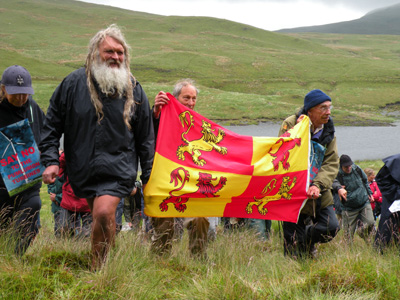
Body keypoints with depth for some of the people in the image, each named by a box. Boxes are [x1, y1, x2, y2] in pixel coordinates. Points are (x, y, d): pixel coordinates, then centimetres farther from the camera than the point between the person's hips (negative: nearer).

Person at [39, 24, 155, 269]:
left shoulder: (133, 90, 2)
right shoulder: (73, 83, 0)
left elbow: (145, 137, 9)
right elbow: (52, 125, 5)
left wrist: (148, 176, 9)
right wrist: (51, 160, -4)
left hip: (118, 168, -2)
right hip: (82, 169, 2)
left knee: (104, 213, -21)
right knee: (98, 216, 13)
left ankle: (99, 269, -8)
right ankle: (101, 265, 32)